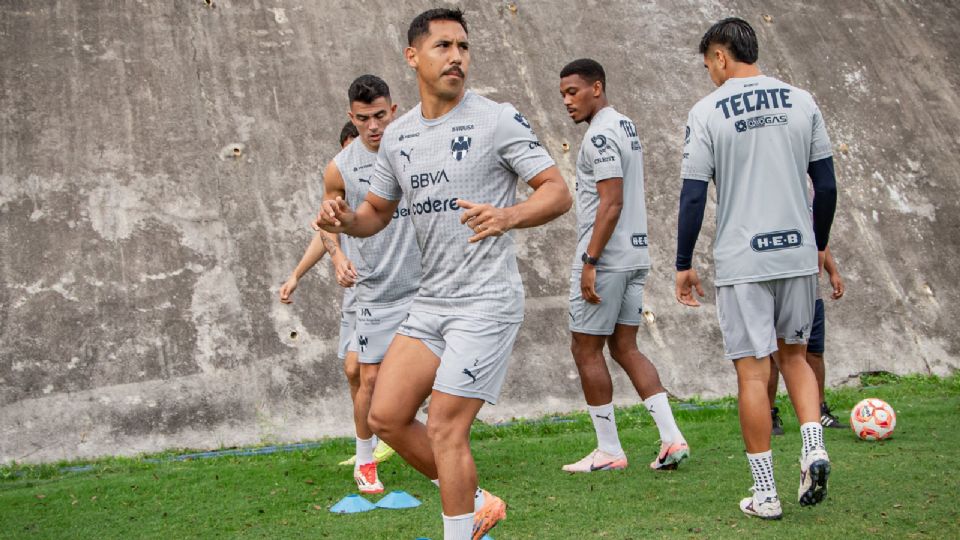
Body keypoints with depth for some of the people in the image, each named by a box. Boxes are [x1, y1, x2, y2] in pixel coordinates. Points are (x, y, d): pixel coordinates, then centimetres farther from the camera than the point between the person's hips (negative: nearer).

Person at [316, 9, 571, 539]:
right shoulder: (397, 136, 9)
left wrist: (507, 216, -30)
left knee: (444, 430, -7)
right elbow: (378, 210, 20)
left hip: (485, 302, -7)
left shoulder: (498, 119, -9)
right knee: (386, 416, 7)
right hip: (429, 301, 7)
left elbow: (557, 192, -11)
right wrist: (345, 218, -3)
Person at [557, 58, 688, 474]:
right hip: (636, 255, 10)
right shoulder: (626, 126, 16)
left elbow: (611, 203, -21)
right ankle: (672, 439, 7)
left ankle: (609, 451, 7)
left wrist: (590, 261, -21)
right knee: (625, 348, 13)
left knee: (586, 349, 1)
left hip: (605, 259, -10)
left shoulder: (600, 135, -15)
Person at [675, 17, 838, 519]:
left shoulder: (707, 111, -5)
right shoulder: (801, 102, 6)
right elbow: (826, 185, 7)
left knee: (752, 371, 2)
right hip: (798, 254, 4)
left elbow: (693, 196, -7)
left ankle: (765, 493, 7)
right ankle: (814, 448, 1)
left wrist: (684, 265, 2)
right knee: (794, 354, 21)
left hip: (742, 261, -4)